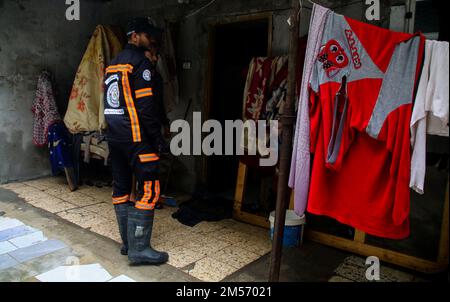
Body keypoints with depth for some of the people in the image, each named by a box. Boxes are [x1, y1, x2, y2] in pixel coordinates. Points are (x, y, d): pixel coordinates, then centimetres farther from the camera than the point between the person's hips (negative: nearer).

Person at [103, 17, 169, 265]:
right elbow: (145, 105, -17)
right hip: (136, 137, -9)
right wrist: (159, 138, -14)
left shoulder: (113, 64, 19)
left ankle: (128, 242, 21)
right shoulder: (140, 61, -9)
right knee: (148, 190, -6)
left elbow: (109, 102, 17)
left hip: (114, 136, 10)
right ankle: (139, 249, -3)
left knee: (121, 188, 11)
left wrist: (114, 132, 18)